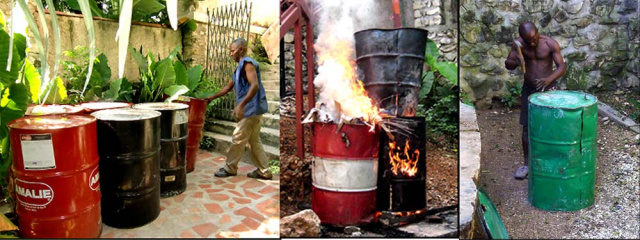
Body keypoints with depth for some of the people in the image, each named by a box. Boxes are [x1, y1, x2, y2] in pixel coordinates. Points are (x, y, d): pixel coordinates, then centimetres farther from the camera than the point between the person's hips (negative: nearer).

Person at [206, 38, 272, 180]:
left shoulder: (247, 63, -13)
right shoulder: (240, 67, 18)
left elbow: (255, 85, -28)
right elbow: (228, 87, 25)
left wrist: (241, 105, -35)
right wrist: (212, 98, 20)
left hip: (252, 109, -10)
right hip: (252, 110, 10)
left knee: (238, 139, 0)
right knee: (254, 141, 12)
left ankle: (230, 168, 14)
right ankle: (264, 171, 16)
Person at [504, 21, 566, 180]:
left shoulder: (550, 44, -15)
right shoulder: (518, 44, -9)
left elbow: (562, 67, -14)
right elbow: (508, 65, -4)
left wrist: (549, 79, -34)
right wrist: (516, 61, -29)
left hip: (548, 89, -2)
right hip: (528, 90, 2)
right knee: (527, 128, 5)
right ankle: (527, 164, 17)